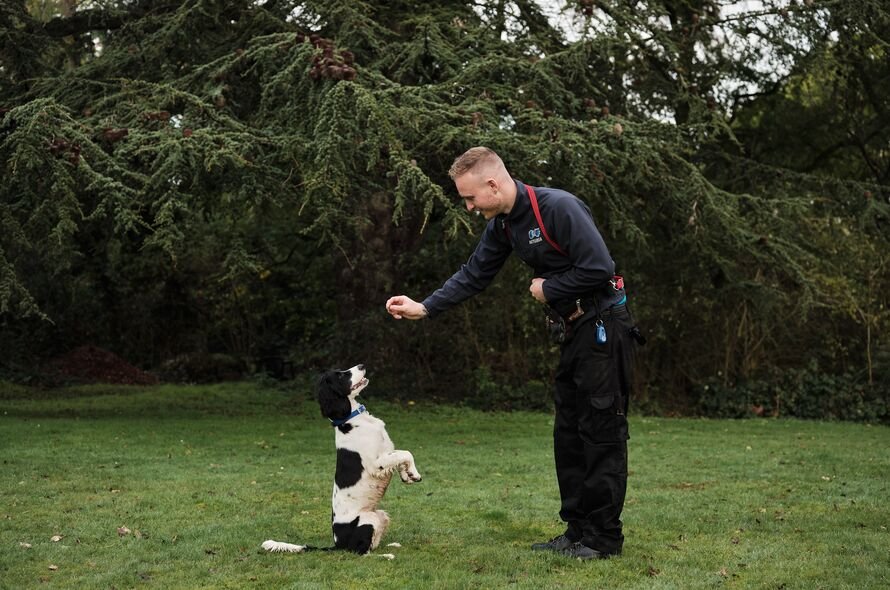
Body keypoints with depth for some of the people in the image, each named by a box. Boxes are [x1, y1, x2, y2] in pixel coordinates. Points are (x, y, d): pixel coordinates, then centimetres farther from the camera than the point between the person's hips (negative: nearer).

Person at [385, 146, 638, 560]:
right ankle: (578, 530, 19)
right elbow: (473, 276, 15)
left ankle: (604, 538, 0)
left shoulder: (558, 208, -21)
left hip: (603, 324, -9)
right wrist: (424, 308, 6)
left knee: (601, 432, -5)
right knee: (568, 431, 11)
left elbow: (600, 269, -25)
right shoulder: (502, 224, 7)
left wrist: (548, 289, -12)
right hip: (572, 329, 9)